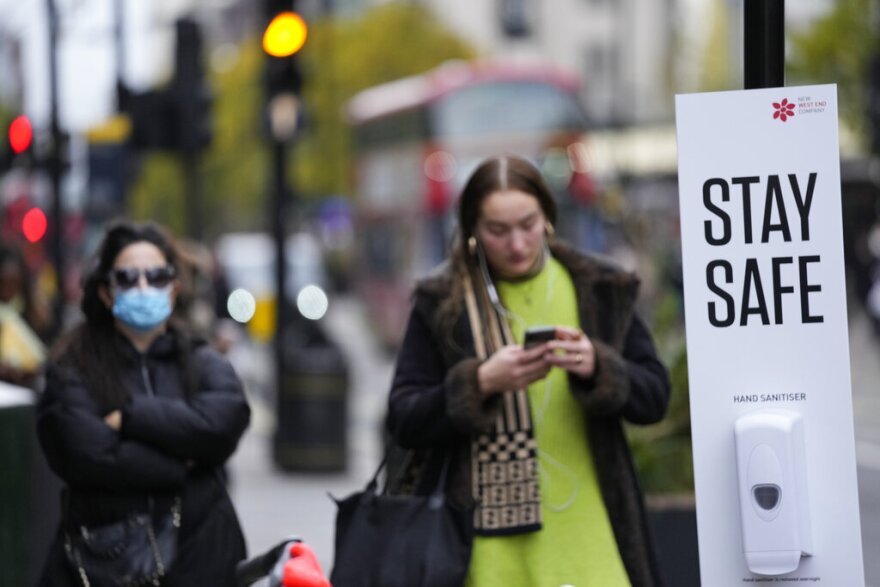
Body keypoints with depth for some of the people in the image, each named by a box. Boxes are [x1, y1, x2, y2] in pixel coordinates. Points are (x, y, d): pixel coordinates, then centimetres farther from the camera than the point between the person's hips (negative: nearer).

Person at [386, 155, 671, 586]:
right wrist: (482, 383, -14)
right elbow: (402, 422, 1)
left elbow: (655, 397, 9)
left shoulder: (600, 289, 10)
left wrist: (597, 368, -11)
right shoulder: (441, 302, 5)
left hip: (586, 534, 2)